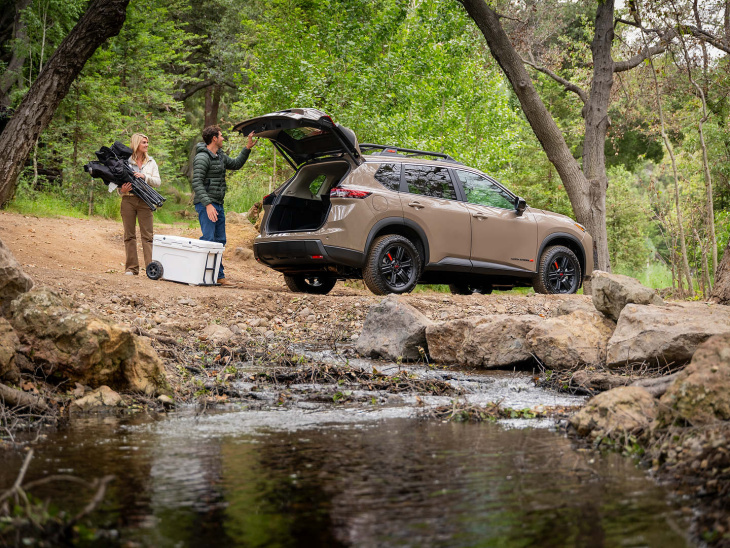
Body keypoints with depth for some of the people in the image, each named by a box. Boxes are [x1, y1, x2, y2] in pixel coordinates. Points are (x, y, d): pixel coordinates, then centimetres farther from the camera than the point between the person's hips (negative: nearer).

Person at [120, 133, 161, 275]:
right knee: (129, 235, 3)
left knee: (147, 235, -4)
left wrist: (145, 176, -12)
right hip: (128, 199, -1)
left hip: (144, 201, 1)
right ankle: (131, 268, 8)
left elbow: (157, 182, 5)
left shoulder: (151, 162, 12)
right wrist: (122, 190, -13)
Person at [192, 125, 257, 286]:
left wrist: (247, 148, 22)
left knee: (219, 241, 11)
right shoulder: (202, 158, -13)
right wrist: (208, 204, -25)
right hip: (206, 205, -10)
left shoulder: (220, 156, 15)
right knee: (208, 239, -14)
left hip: (218, 205, 10)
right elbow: (197, 183, -19)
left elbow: (236, 164, 32)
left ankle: (219, 275, 17)